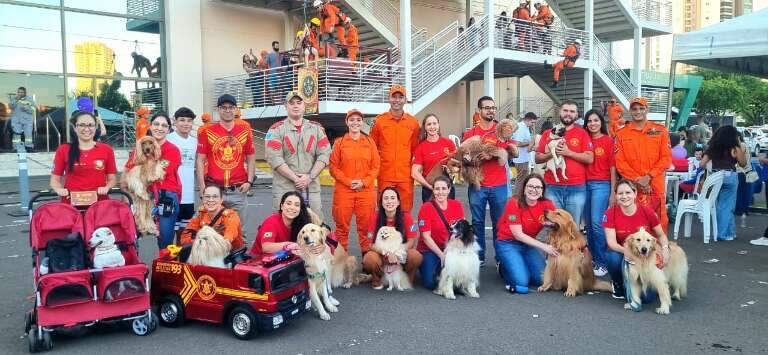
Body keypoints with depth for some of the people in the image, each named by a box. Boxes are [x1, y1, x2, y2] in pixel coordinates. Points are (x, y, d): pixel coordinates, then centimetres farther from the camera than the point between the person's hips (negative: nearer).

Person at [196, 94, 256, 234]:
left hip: (238, 191, 2)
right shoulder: (207, 131, 1)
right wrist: (202, 187, -4)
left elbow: (251, 158, 13)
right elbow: (200, 160, 2)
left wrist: (249, 181, 1)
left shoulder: (245, 131, 7)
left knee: (240, 231, 6)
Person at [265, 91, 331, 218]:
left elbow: (324, 154, 2)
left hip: (312, 188, 3)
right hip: (284, 189, -2)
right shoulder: (277, 129, 1)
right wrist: (295, 178, -15)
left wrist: (310, 176, -11)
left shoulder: (316, 128, 11)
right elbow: (274, 158, -9)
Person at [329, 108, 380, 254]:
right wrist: (348, 182, -11)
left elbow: (376, 166, 5)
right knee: (342, 225, 4)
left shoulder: (370, 141, 8)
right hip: (343, 190, -1)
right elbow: (333, 166, 0)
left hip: (366, 191, 1)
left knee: (365, 225, 5)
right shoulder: (339, 142, 4)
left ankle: (366, 254, 17)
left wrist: (364, 182, -9)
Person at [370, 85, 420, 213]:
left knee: (405, 211, 4)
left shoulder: (413, 122, 6)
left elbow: (416, 149, 12)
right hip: (385, 175, -1)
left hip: (406, 175, 1)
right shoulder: (379, 121, 2)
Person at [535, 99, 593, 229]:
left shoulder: (582, 133, 5)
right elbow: (538, 158, 8)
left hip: (577, 188, -1)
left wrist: (568, 152, -12)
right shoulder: (548, 133, 10)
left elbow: (589, 159, -4)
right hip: (552, 187, 1)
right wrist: (552, 153, -9)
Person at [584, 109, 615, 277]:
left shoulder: (608, 140, -1)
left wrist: (613, 192, -4)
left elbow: (612, 167, -2)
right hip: (585, 184, 4)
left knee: (596, 222, -12)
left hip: (601, 184, -4)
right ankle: (592, 259, 19)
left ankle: (602, 263, -4)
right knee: (588, 224, 8)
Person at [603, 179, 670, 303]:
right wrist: (625, 251, -38)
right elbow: (611, 242, -18)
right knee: (613, 258, -37)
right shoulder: (610, 213, -14)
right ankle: (618, 284, -1)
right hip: (622, 254, 0)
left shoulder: (647, 212, -11)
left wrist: (665, 247, -19)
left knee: (647, 296, -19)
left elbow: (661, 235, 3)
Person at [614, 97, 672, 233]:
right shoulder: (622, 134, 6)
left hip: (655, 185, 0)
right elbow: (619, 162, 1)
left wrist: (648, 177, -9)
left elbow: (666, 158, 2)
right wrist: (637, 179, -9)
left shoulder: (660, 130, 7)